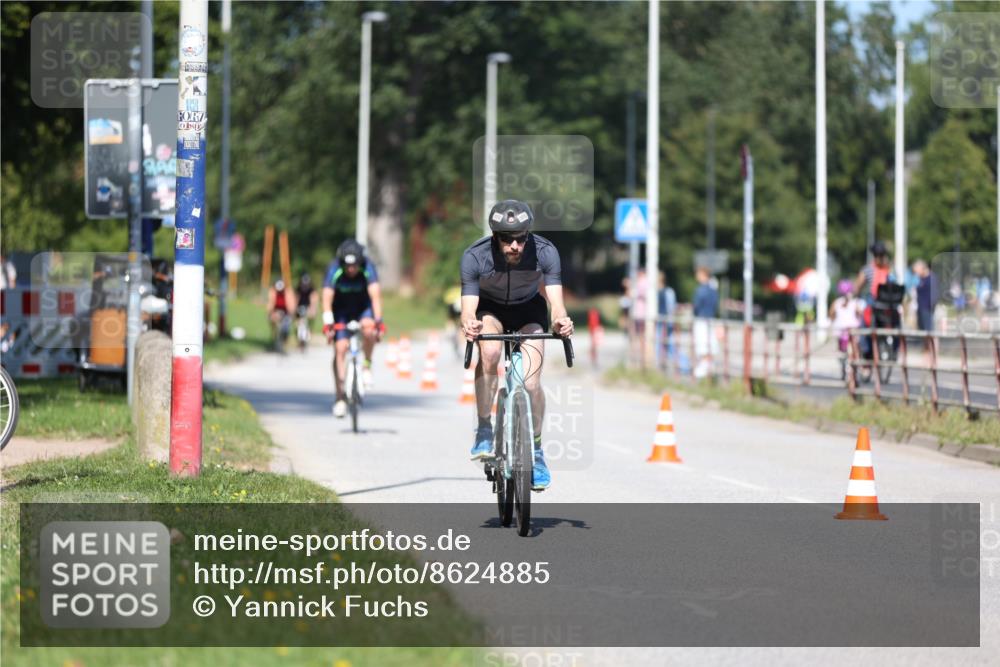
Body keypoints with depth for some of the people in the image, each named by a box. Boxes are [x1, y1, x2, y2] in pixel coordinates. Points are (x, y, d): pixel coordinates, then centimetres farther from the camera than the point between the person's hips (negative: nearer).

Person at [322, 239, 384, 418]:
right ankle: (340, 397, -9)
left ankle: (367, 366, -8)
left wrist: (378, 321, -47)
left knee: (368, 329, -33)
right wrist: (327, 323, -46)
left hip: (363, 307, 0)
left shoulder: (368, 268, -27)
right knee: (340, 348, -14)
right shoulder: (334, 269, -27)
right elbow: (327, 298, -34)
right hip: (341, 310, 0)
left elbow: (375, 294, -36)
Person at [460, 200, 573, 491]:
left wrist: (560, 320, -58)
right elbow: (468, 307, -34)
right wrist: (469, 323, -58)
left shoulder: (545, 252, -30)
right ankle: (484, 432, -18)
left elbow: (556, 301, -35)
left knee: (531, 383, -13)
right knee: (489, 352, -33)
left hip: (529, 310, 1)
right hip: (490, 309, -1)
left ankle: (536, 451, 9)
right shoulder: (475, 256, -32)